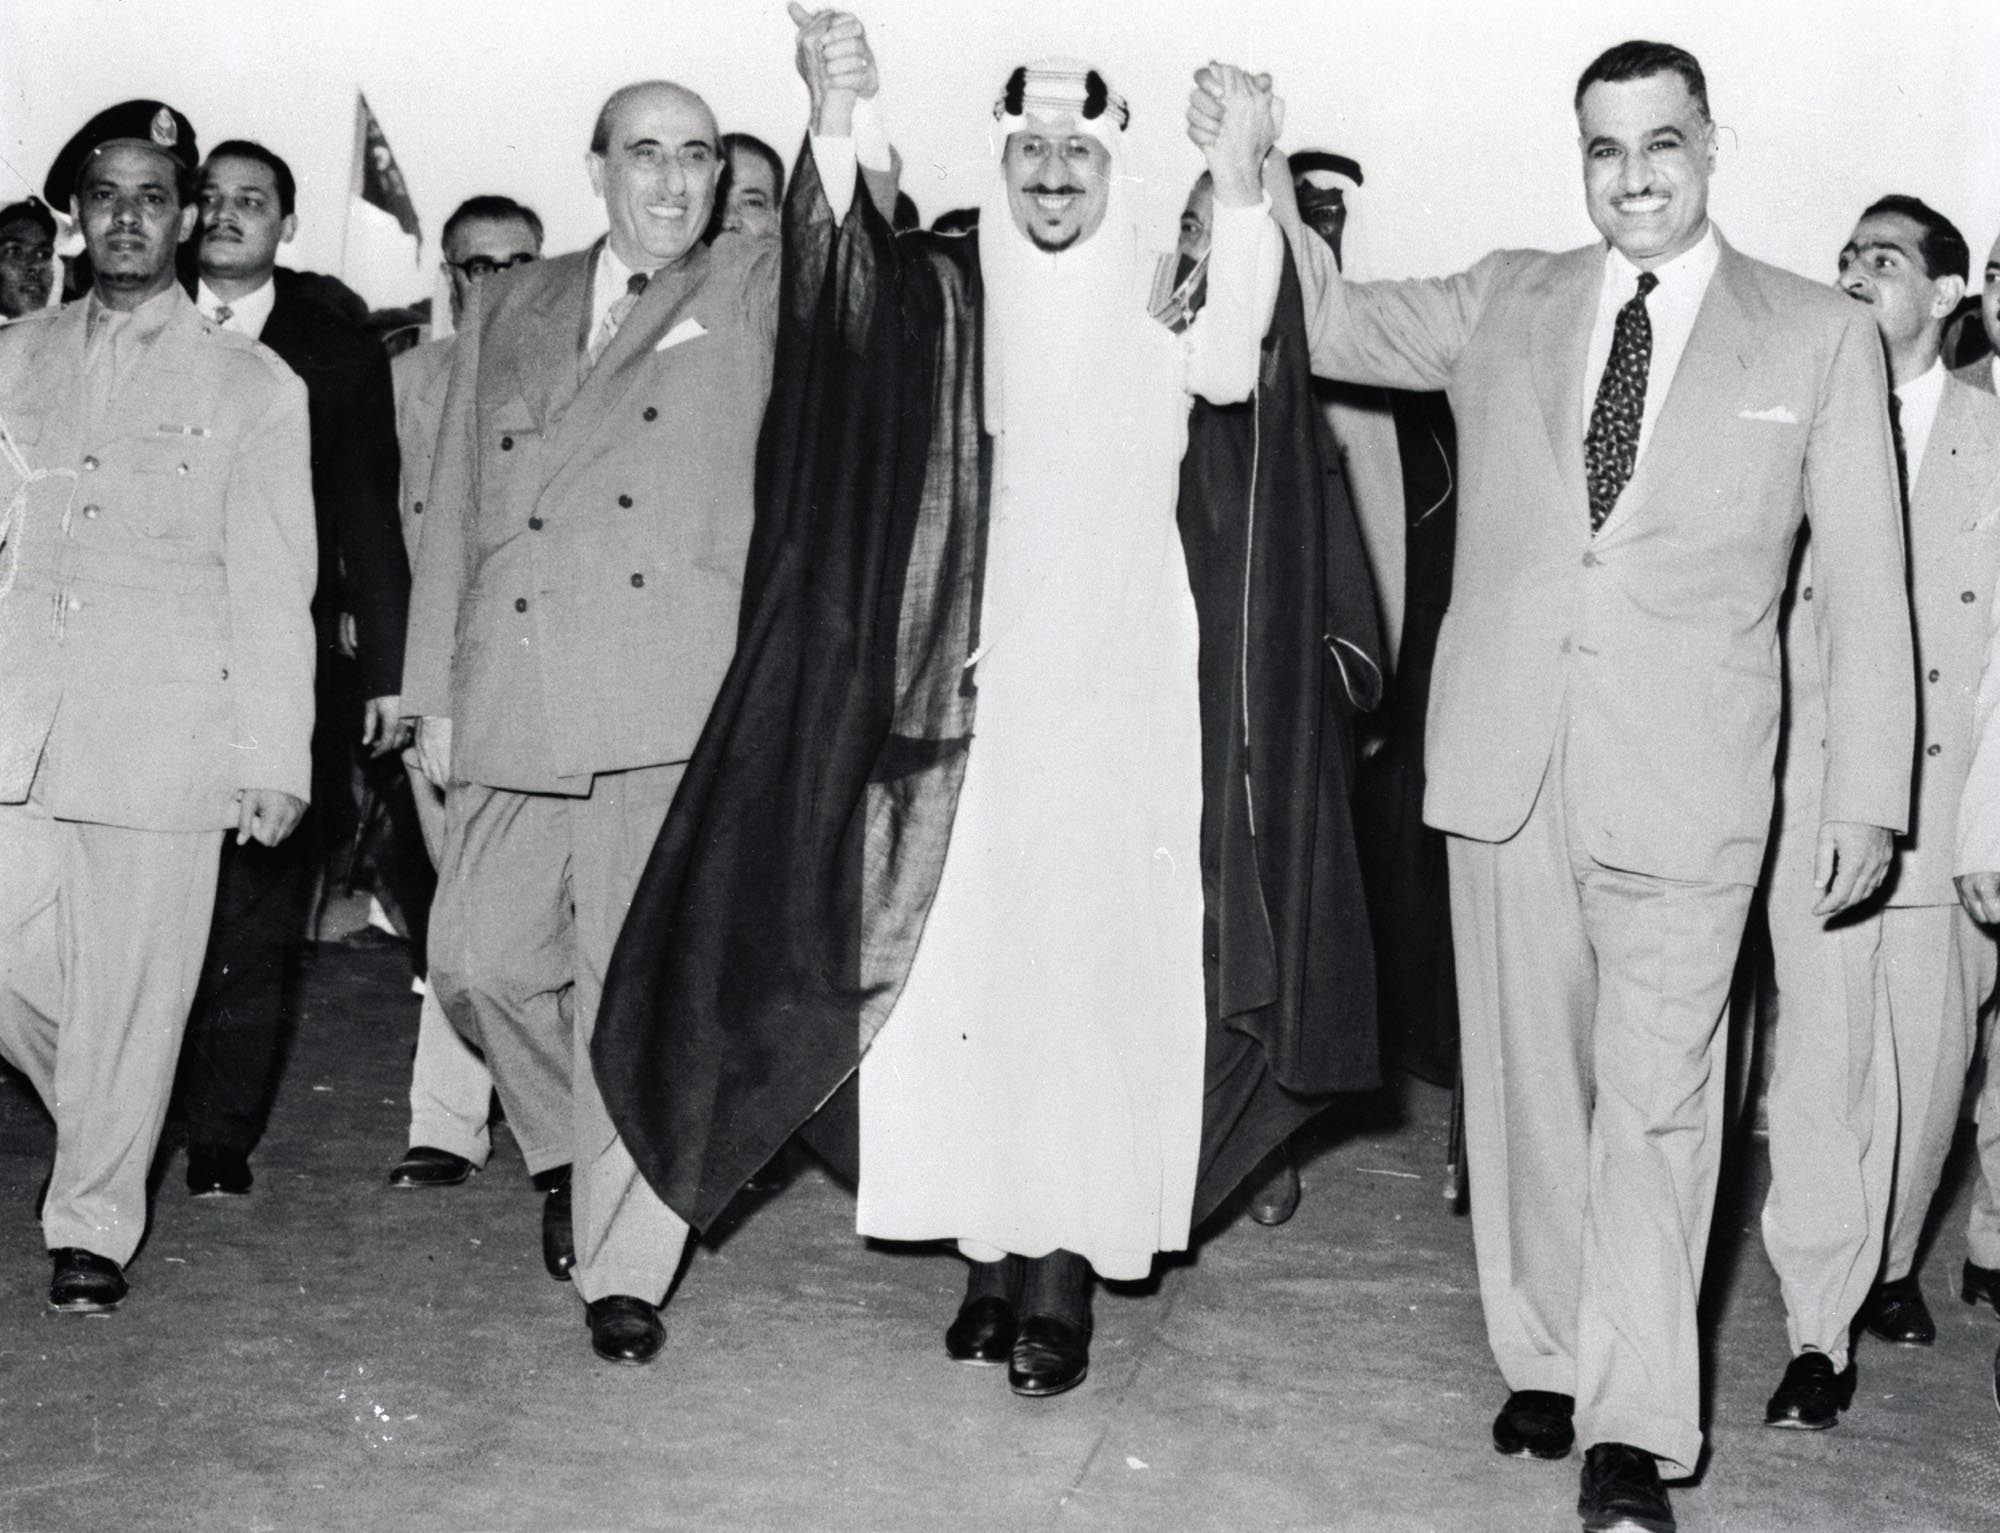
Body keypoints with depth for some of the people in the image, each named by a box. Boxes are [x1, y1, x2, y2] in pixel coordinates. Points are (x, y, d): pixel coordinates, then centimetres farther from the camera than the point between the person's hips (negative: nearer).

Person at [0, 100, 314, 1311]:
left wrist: (276, 759, -3)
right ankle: (112, 1118, 27)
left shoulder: (254, 386, 4)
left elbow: (273, 587, 2)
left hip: (161, 732, -3)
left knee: (132, 982, -1)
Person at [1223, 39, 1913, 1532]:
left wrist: (1868, 796, 0)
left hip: (1685, 785, -3)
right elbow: (1328, 323, 13)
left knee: (1655, 1101, -6)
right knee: (1526, 1079, 10)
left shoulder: (1823, 337, 4)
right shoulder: (1503, 303, 11)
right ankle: (1545, 1363, 23)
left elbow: (1867, 585, 4)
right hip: (1505, 765, 3)